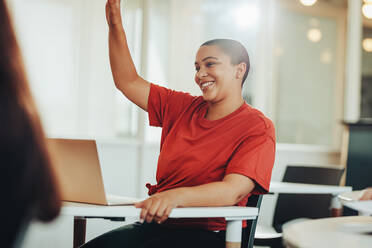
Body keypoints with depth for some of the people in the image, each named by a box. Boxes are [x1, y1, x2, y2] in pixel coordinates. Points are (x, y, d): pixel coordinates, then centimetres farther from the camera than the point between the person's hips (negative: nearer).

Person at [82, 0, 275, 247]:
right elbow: (129, 82, 23)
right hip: (157, 223, 7)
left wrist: (177, 195, -38)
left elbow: (234, 190, -21)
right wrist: (115, 24, 15)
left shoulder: (258, 128, -6)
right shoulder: (182, 107, 15)